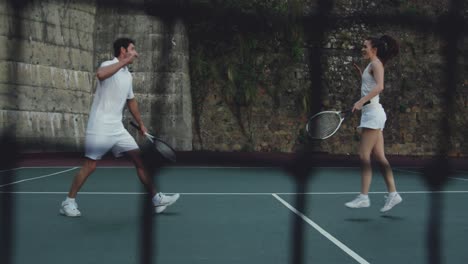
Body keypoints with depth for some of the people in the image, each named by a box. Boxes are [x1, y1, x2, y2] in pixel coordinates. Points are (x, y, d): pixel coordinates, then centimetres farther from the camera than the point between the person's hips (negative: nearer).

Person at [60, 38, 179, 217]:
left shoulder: (128, 75, 15)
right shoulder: (108, 65, -9)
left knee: (139, 159, 4)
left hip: (117, 128, 8)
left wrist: (141, 124, 30)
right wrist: (124, 61, -33)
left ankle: (156, 199, 8)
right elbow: (100, 75, -35)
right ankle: (68, 202, 11)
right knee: (90, 165, -4)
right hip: (100, 127, -7)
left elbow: (131, 101, 27)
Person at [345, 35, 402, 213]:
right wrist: (360, 73, 21)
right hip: (370, 113, 10)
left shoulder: (376, 63, -8)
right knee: (378, 156, 7)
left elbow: (379, 86, -24)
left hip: (372, 112, -10)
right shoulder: (371, 65, 20)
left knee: (364, 155, -11)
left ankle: (363, 197, -11)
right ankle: (392, 194, 9)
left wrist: (361, 102, -31)